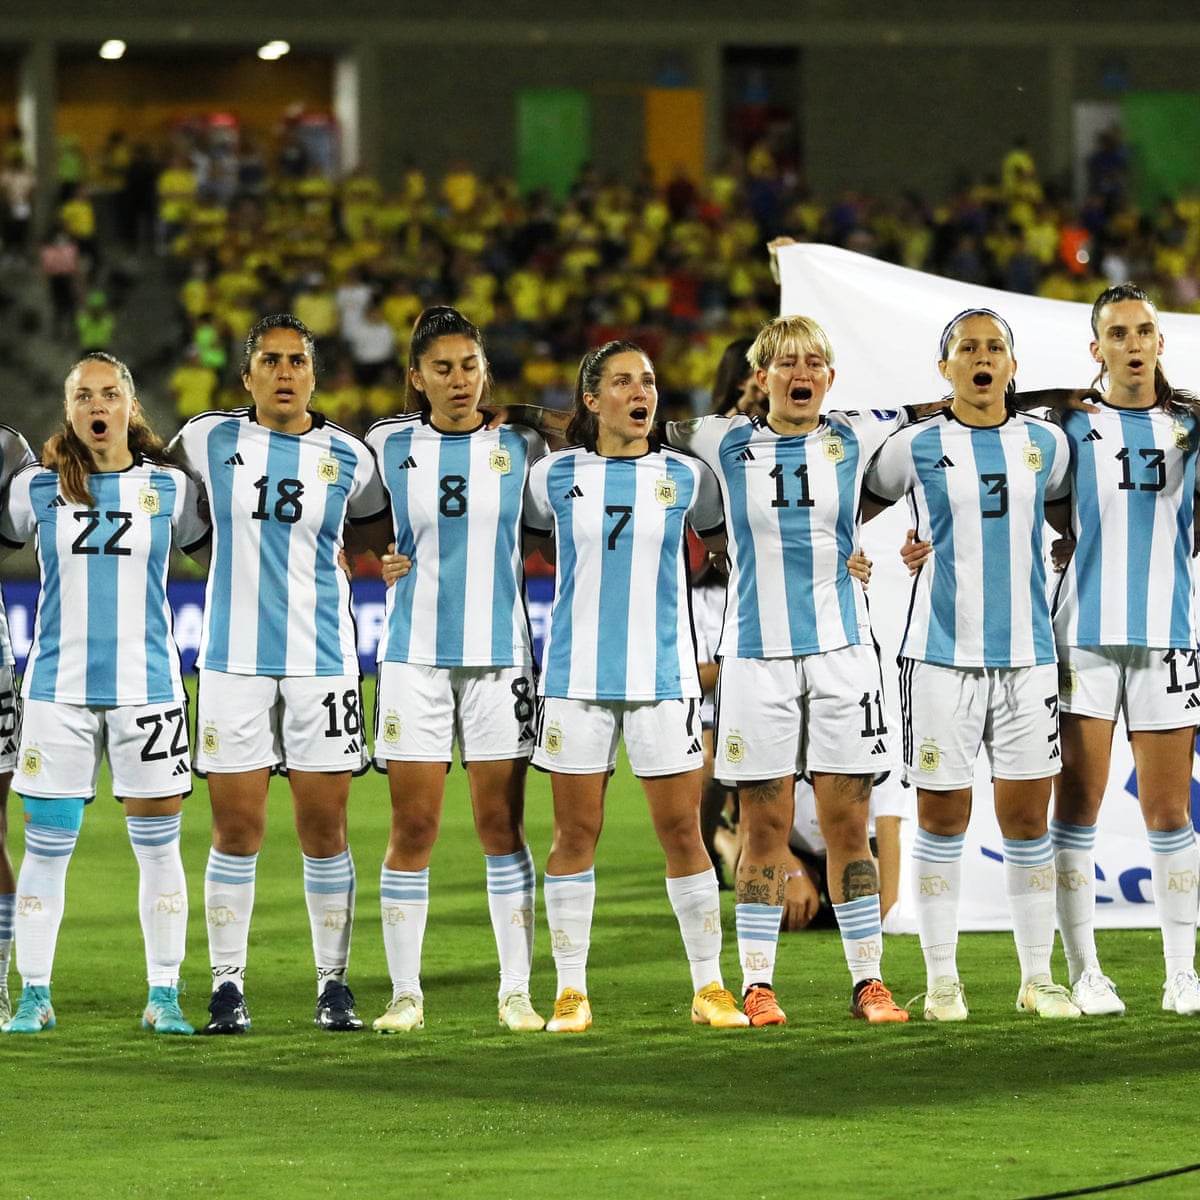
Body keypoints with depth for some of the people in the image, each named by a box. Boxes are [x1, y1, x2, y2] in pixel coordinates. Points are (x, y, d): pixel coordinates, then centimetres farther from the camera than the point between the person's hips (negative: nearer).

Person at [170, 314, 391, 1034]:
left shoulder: (348, 457, 4)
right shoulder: (210, 440, 3)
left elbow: (378, 540, 21)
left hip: (322, 660, 0)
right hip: (233, 658, 0)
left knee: (325, 827, 1)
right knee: (237, 828, -1)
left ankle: (335, 984, 9)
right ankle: (228, 986, 6)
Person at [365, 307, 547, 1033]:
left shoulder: (521, 446, 4)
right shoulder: (389, 446, 3)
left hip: (500, 652, 0)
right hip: (414, 655, 0)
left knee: (502, 826, 1)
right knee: (413, 829, -1)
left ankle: (517, 992, 6)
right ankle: (406, 993, 5)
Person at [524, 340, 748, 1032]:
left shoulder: (686, 477, 4)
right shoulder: (555, 477, 4)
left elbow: (724, 541, 19)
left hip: (665, 675, 0)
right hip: (577, 677, 0)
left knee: (682, 832, 0)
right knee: (575, 835, 1)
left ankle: (710, 986, 8)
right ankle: (572, 992, 7)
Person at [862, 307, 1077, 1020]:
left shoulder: (1047, 444, 8)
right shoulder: (915, 447, 2)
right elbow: (853, 511, 15)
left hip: (1027, 653, 2)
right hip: (942, 653, -2)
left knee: (1028, 819, 3)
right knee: (942, 819, 1)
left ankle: (1038, 979, 10)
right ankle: (942, 980, 8)